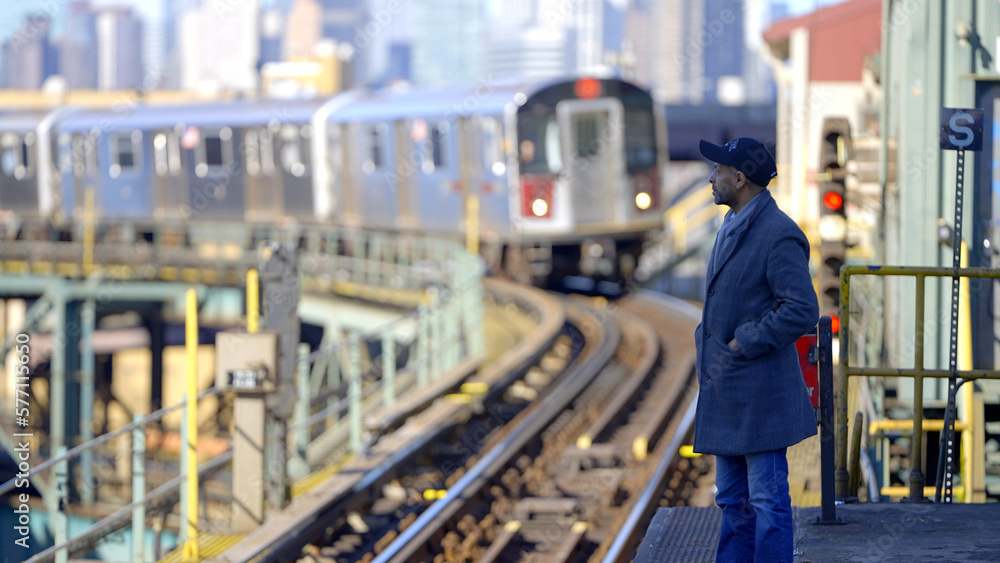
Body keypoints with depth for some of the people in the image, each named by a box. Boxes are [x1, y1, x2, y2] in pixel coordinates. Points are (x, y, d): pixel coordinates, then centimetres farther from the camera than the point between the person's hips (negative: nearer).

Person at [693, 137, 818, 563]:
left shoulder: (779, 235, -16)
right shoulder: (733, 226, 14)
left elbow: (801, 311, -21)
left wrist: (744, 344, -16)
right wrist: (711, 343, 12)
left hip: (759, 392, -10)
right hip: (725, 392, 10)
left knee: (767, 499, -4)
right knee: (733, 501, 15)